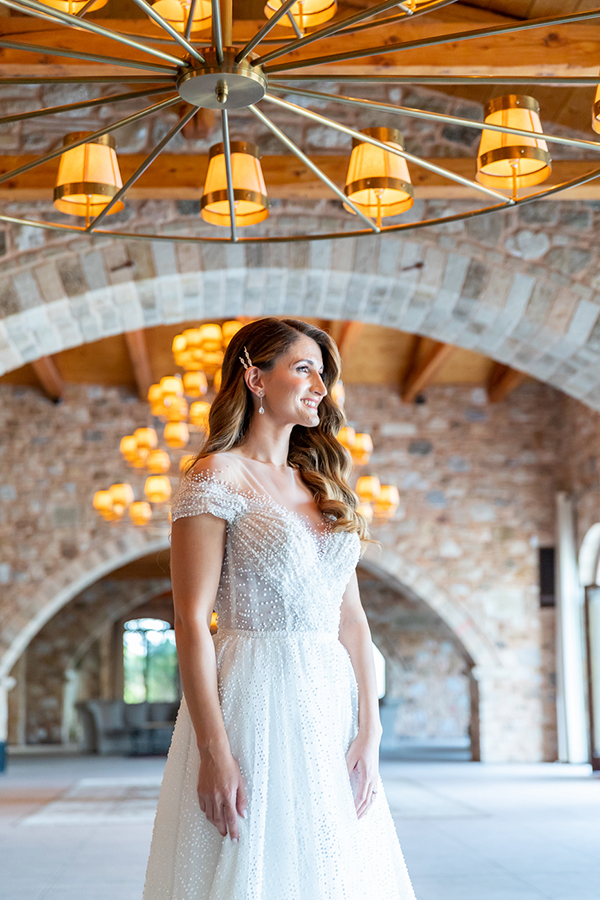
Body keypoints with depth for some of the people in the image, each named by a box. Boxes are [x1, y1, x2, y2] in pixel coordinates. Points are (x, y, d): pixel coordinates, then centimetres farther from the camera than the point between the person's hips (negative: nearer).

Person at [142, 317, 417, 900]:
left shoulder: (324, 487, 14)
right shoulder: (218, 476, -5)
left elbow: (351, 618, 11)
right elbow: (192, 621, -12)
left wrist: (369, 731, 2)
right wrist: (215, 752, -18)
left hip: (331, 708, 6)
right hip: (255, 704, -6)